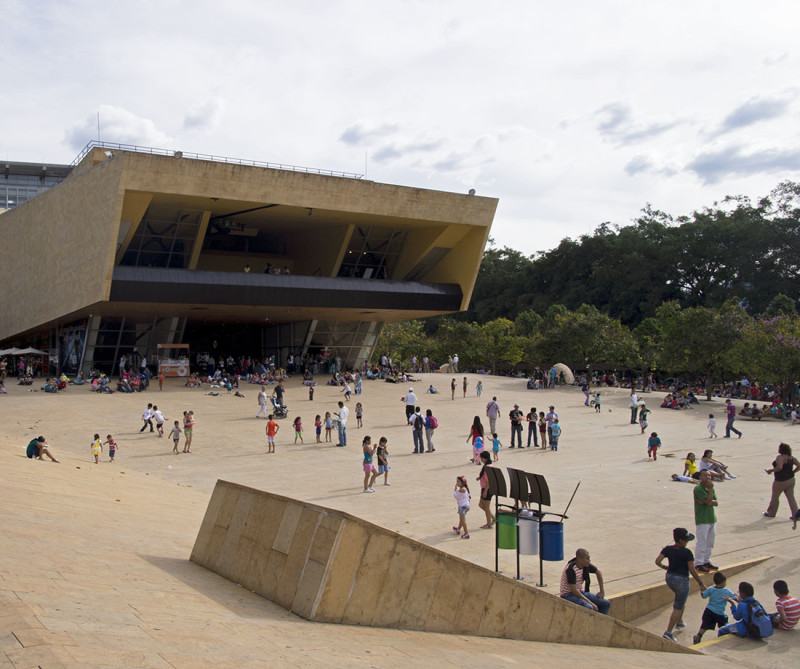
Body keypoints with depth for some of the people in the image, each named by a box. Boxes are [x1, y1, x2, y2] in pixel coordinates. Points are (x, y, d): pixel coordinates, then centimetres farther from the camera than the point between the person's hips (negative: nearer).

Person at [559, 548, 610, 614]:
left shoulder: (586, 565, -3)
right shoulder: (571, 569, -26)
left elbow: (598, 572, 17)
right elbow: (573, 590, -27)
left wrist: (602, 591, 13)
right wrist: (590, 603, -24)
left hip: (580, 592, 8)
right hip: (568, 595, -8)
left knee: (606, 604, -2)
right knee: (588, 607, -34)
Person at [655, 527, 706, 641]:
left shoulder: (668, 549, -1)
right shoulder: (687, 552, -15)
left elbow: (657, 561, -8)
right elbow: (692, 570, -14)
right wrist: (700, 583, -3)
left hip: (669, 578, 6)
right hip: (682, 580, -6)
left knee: (680, 599, 32)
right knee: (678, 608, 0)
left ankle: (679, 622, 42)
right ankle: (668, 632, -5)